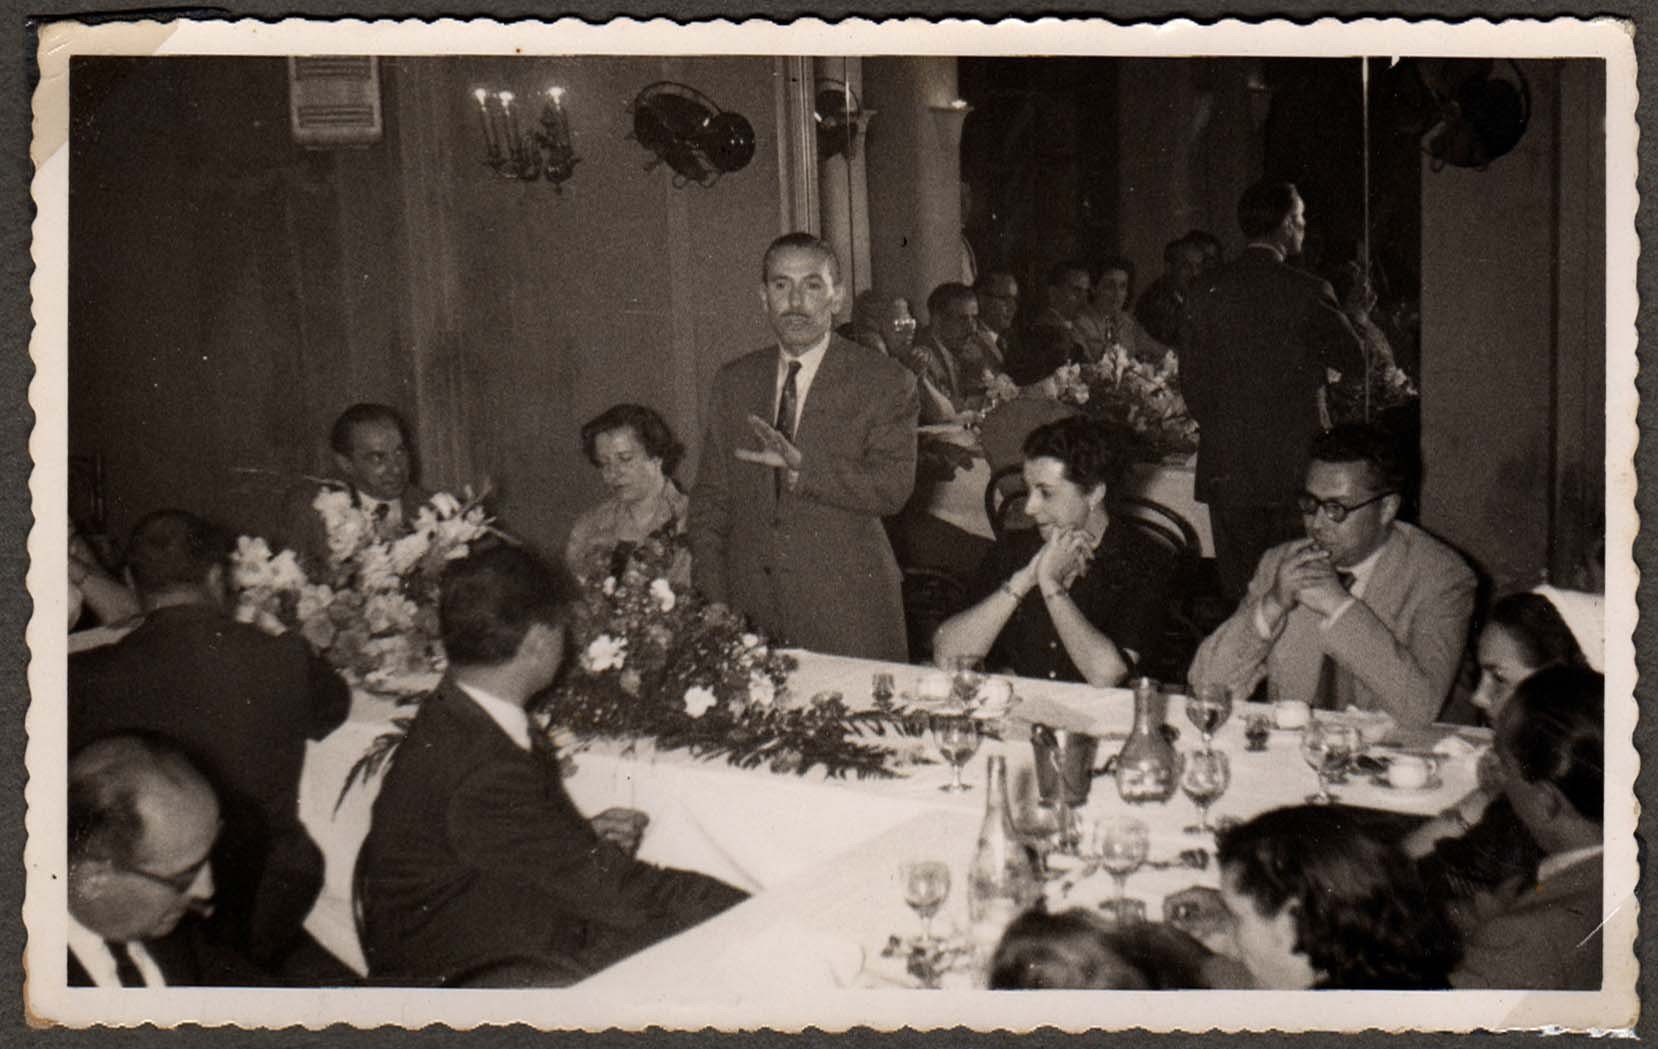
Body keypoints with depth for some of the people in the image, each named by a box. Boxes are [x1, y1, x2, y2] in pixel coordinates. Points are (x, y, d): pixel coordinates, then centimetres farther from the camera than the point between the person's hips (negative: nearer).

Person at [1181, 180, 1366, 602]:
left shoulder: (1206, 291, 2)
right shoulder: (1306, 292, -9)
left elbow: (1191, 381, 7)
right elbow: (1355, 362, 1)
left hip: (1224, 468, 4)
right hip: (1290, 465, -3)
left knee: (1236, 590, 9)